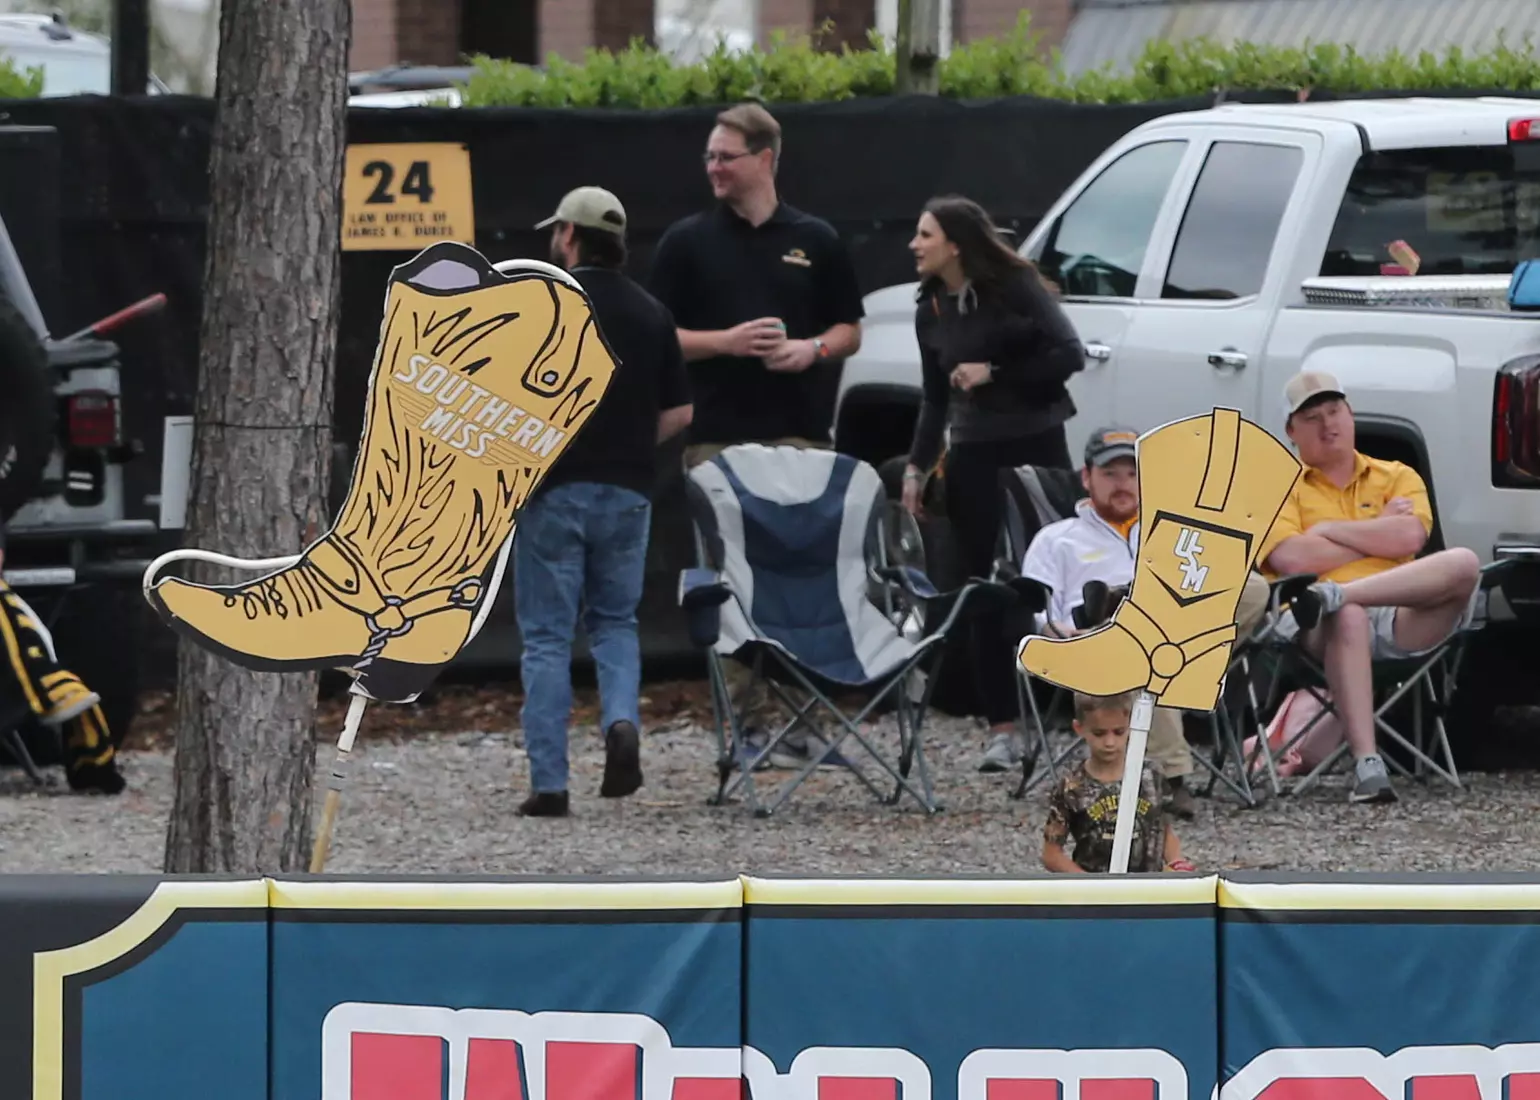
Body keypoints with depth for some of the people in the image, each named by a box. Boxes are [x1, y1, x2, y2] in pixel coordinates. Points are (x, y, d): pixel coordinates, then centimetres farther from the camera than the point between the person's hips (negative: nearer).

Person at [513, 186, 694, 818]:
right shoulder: (650, 314, 7)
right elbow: (678, 413, 9)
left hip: (554, 488, -4)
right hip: (628, 490, 4)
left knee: (547, 636, 3)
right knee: (615, 622, 19)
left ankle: (550, 784, 0)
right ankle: (622, 722, -9)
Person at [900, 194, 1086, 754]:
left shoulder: (1015, 287, -4)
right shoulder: (931, 310, 9)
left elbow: (1068, 353, -11)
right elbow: (935, 398, 14)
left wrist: (994, 374, -13)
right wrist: (917, 465, 5)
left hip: (1036, 447, -4)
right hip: (973, 457, 4)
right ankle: (1003, 724, 2)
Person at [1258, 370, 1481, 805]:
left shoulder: (1397, 478, 22)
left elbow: (1410, 537, 0)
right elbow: (1290, 559, -4)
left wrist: (1328, 530, 3)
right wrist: (1380, 534, 5)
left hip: (1402, 620, 3)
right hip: (1319, 632, -3)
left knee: (1463, 564, -26)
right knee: (1348, 619, -42)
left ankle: (1333, 597, -38)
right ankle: (1367, 765, -53)